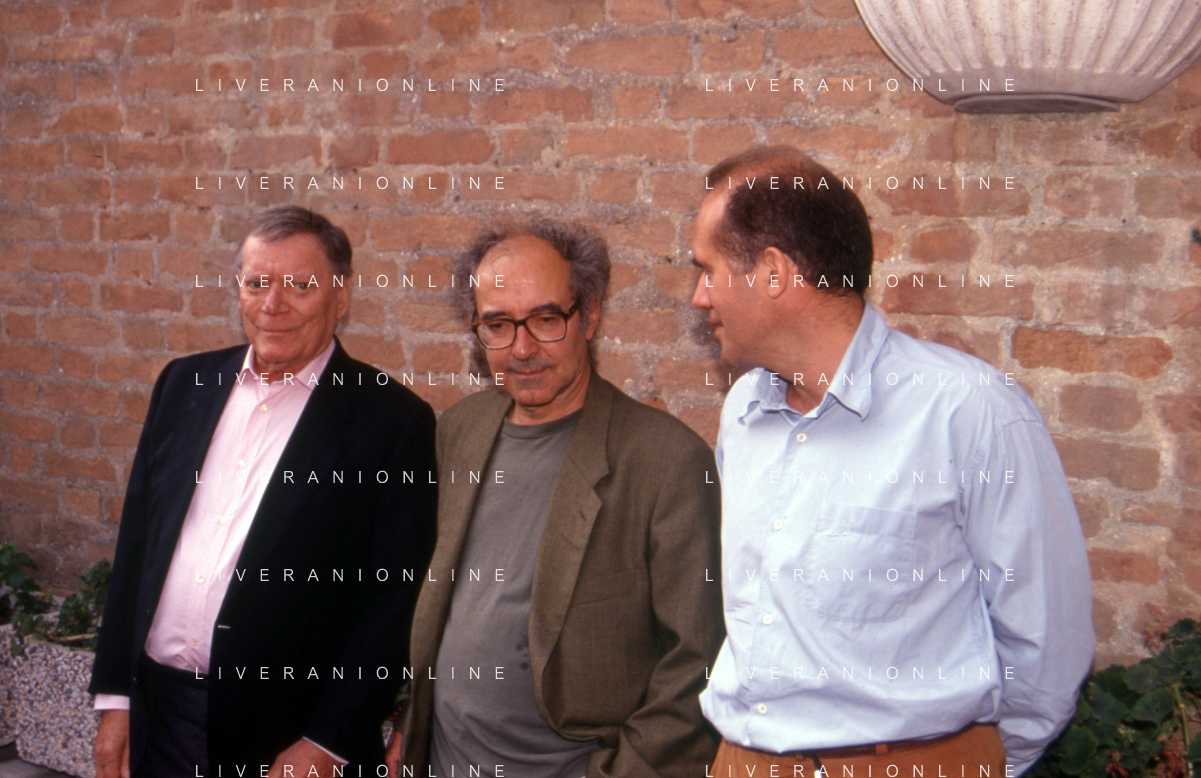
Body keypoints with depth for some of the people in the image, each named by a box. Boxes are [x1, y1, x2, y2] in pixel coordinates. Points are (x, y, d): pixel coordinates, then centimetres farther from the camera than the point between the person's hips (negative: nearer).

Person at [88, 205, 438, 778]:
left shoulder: (394, 421, -9)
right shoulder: (184, 383, 6)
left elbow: (391, 603, -11)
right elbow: (135, 541, 9)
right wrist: (114, 696, 7)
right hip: (157, 717, 4)